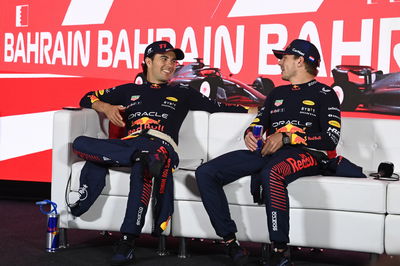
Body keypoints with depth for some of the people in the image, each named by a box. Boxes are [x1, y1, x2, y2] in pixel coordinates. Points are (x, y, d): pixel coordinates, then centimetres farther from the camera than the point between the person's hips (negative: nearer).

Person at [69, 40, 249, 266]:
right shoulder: (129, 91, 31)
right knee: (81, 143, -24)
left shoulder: (183, 94, 29)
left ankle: (128, 243, -43)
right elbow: (88, 98, 31)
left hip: (159, 145, -3)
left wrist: (252, 109, 14)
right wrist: (105, 107, 10)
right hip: (126, 145, 3)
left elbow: (219, 107, 26)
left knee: (142, 168, -40)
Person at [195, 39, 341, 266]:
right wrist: (249, 134, 4)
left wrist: (286, 138, -12)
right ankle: (231, 242, -15)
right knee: (206, 173, -13)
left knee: (271, 173, -44)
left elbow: (331, 139, -4)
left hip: (304, 154, -7)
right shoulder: (278, 93, 29)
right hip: (266, 152, 7)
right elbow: (258, 123, 30)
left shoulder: (324, 94, 8)